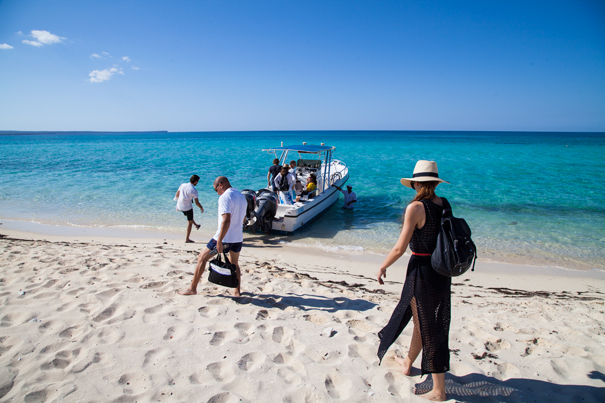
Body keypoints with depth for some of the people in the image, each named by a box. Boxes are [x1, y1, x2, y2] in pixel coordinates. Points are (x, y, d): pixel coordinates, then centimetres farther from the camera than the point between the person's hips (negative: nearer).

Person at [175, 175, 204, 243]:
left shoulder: (182, 185, 0)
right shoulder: (194, 190, -16)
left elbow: (177, 195, 7)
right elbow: (196, 202, -11)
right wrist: (201, 208, 6)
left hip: (180, 206, 6)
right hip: (187, 207, -6)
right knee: (189, 222, 9)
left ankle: (196, 225, 48)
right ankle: (187, 239, 13)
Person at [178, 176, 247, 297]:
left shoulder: (225, 197, -15)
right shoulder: (242, 196, 11)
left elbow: (226, 220, -26)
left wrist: (219, 241, -25)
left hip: (225, 238, -7)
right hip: (238, 238, 7)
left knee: (202, 258, 8)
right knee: (234, 264, 23)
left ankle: (192, 288, 15)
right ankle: (237, 291, 24)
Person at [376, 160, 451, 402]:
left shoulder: (416, 207, -19)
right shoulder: (444, 205, 1)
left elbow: (400, 248, -18)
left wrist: (383, 267, -3)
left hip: (422, 271, -7)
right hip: (442, 271, 8)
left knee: (428, 328, 6)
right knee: (422, 320, 23)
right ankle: (408, 363, 46)